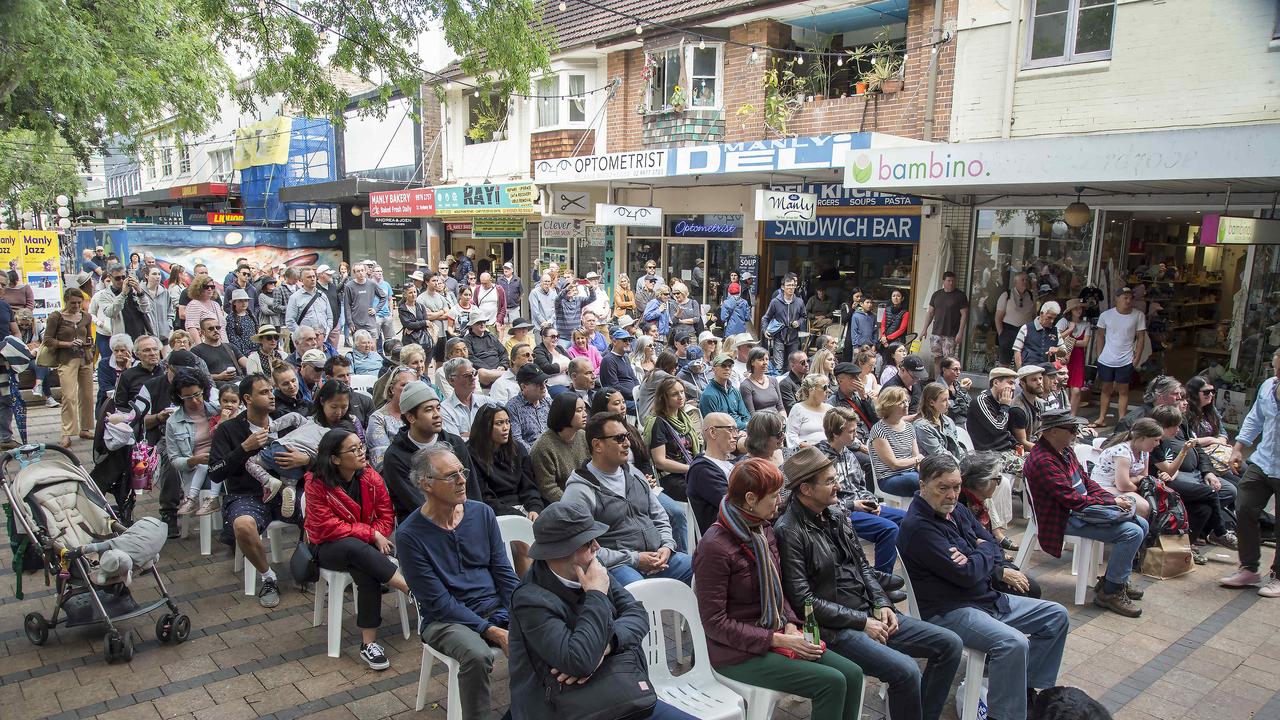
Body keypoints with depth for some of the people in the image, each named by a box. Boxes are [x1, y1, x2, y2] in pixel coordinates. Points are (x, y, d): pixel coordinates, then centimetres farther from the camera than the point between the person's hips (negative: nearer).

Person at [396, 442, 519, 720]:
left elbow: (503, 572, 3)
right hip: (445, 618, -4)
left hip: (495, 606, 4)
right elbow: (438, 601, -13)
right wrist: (492, 632, -20)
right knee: (477, 655, -35)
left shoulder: (482, 513, 1)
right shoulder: (409, 535, -12)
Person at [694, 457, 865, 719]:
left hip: (774, 636, 8)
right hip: (738, 654, -8)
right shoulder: (714, 547, -21)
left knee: (852, 674, -6)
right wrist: (776, 640, -20)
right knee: (831, 683, -18)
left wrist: (790, 625, -4)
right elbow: (715, 623, -20)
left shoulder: (764, 530, 4)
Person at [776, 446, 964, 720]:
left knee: (950, 644, 3)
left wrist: (882, 604, 0)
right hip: (835, 627, -9)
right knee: (906, 670, -27)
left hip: (869, 613, 9)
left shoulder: (836, 513, 9)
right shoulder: (788, 531, -17)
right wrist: (861, 622, -15)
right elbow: (802, 599, -19)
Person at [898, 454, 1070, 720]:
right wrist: (984, 551, -4)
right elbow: (967, 574, -25)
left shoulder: (957, 509, 7)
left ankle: (1026, 687, 15)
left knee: (1056, 615, 10)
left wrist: (977, 558, -14)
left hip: (987, 597, 10)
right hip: (948, 611, -10)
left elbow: (995, 548, 10)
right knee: (1014, 643, -32)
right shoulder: (918, 527, -22)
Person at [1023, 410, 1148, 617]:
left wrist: (1114, 498, 0)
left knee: (1141, 524, 10)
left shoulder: (1065, 450, 8)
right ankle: (1110, 592, -6)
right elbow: (1073, 500, -25)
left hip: (1085, 507, 10)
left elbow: (1086, 481, 17)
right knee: (1132, 533, -19)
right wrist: (1113, 503, -16)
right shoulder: (1042, 461, -24)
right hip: (1066, 519, -10)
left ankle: (1117, 580, 22)